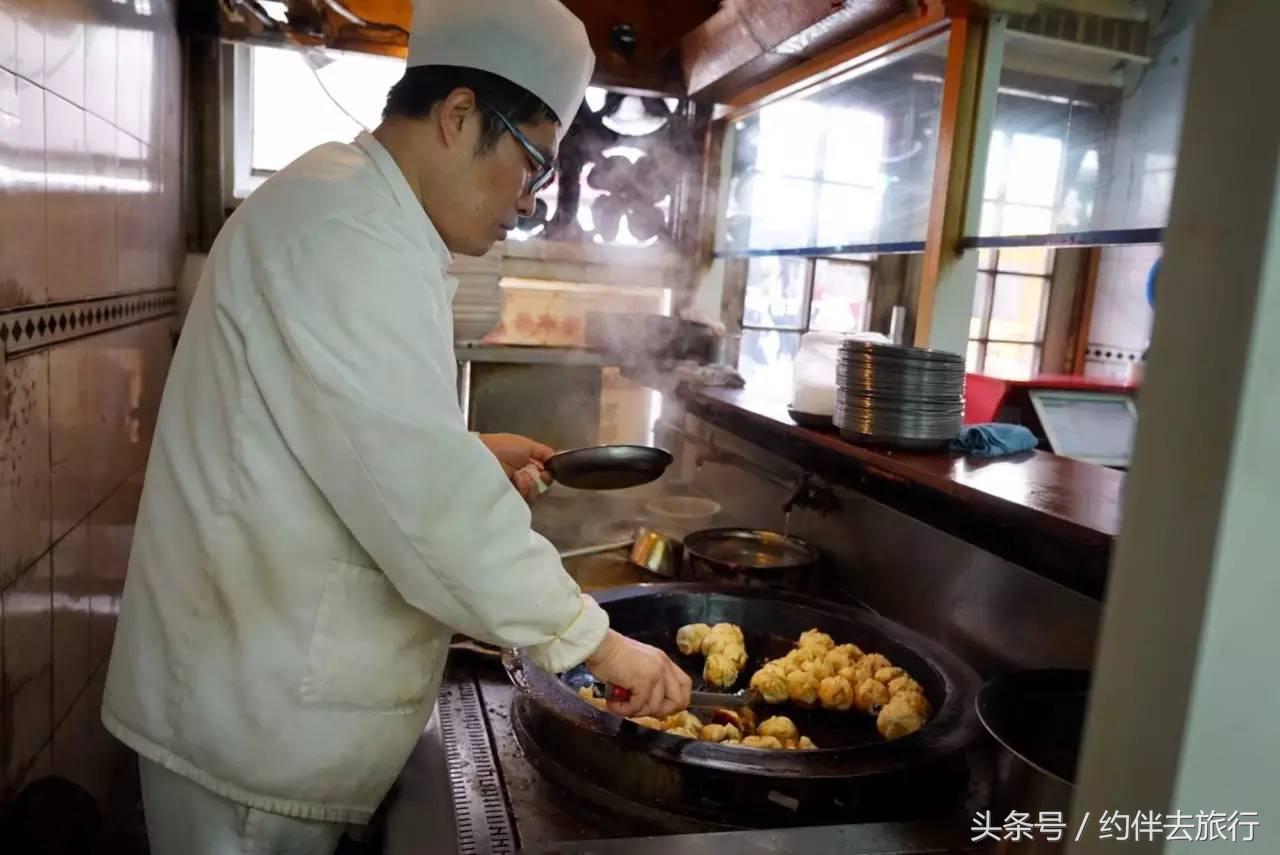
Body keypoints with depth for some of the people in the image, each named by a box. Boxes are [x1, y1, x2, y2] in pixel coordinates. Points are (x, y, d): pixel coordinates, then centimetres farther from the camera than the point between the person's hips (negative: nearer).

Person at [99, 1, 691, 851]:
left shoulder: (358, 215, 13)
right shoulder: (339, 224, -22)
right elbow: (422, 496, -28)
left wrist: (467, 450, 9)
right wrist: (593, 639, -20)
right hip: (256, 707, -9)